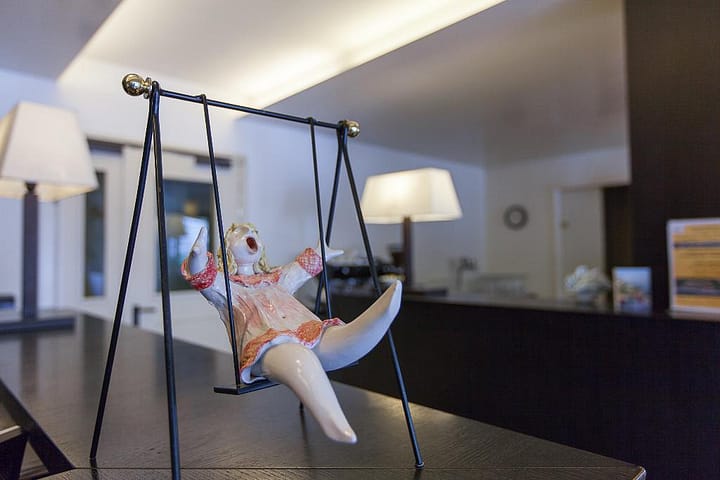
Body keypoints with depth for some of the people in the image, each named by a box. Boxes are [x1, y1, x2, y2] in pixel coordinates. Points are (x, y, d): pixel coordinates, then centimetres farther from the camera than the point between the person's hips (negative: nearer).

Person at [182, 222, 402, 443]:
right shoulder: (226, 285, 24)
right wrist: (198, 255, -20)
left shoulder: (277, 278, 39)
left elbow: (304, 266, 58)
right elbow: (202, 277, 2)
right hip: (266, 348, -5)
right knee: (299, 357, -40)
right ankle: (334, 425, -59)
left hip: (310, 337, 5)